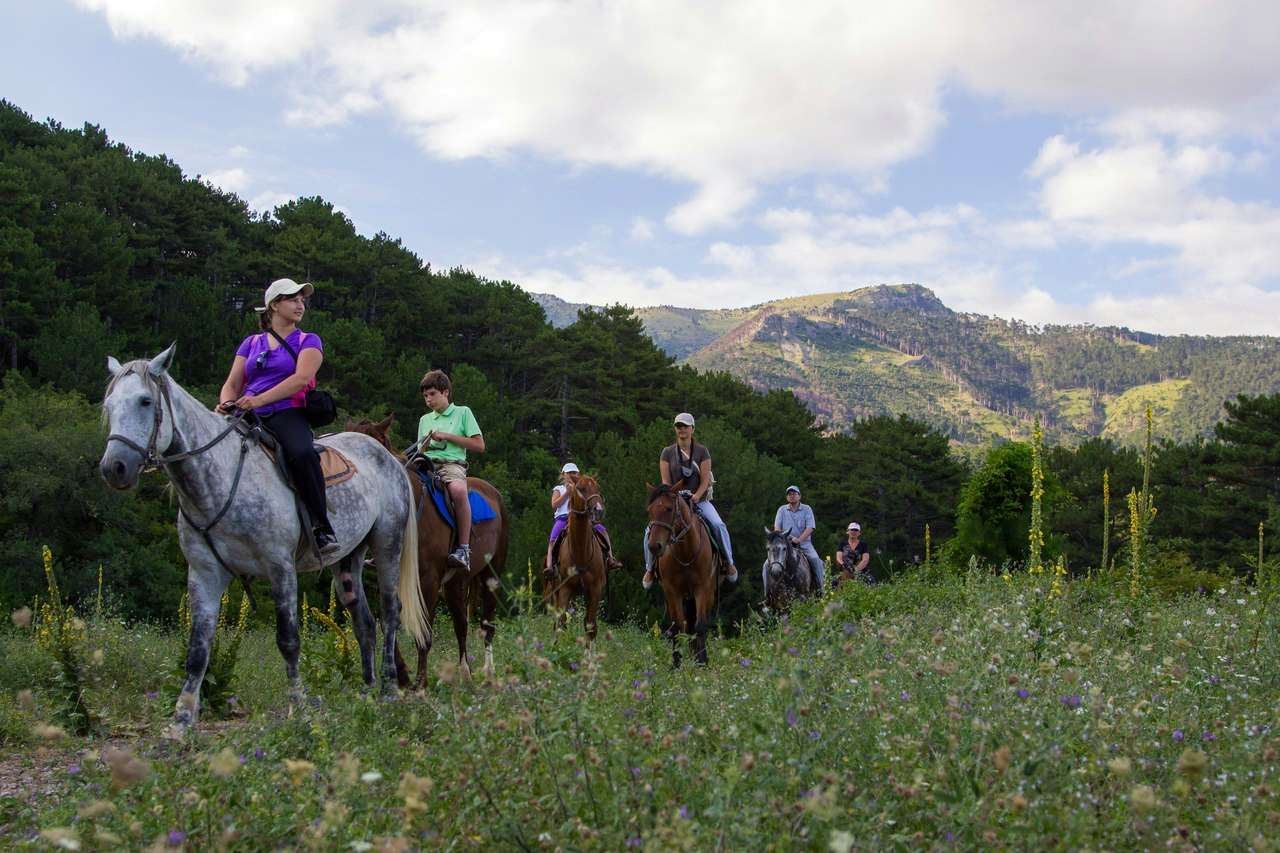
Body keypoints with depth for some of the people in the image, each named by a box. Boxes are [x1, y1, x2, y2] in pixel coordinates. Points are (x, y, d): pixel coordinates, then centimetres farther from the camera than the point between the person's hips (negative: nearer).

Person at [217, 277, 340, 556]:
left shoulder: (308, 341, 13)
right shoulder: (251, 343, 23)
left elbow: (301, 378, -5)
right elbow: (232, 384, 17)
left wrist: (259, 400, -17)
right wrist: (226, 403, -8)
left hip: (288, 415, -3)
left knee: (302, 453, -37)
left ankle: (322, 527, -29)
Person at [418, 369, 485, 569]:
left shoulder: (463, 412, 12)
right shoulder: (425, 419, 26)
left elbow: (479, 446, 4)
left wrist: (447, 436, -2)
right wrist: (425, 444, 1)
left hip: (452, 463, -5)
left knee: (458, 490, -39)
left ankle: (464, 548, -37)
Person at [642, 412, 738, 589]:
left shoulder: (702, 452, 2)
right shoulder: (667, 452, 4)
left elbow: (705, 480, -4)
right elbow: (665, 481, -1)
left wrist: (696, 496, -21)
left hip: (699, 499, -1)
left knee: (718, 525, -26)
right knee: (651, 529, -19)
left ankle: (729, 562, -9)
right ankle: (650, 568, -2)